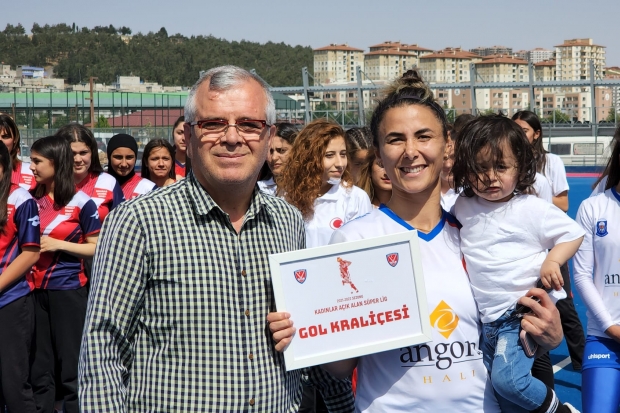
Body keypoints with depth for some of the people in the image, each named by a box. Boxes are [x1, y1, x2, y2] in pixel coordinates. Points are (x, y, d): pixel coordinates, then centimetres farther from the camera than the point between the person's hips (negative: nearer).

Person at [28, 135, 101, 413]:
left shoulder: (81, 203, -8)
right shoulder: (33, 200, 5)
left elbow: (98, 248, -7)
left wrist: (58, 244, -14)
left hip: (69, 292, -4)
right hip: (37, 291, 4)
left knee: (72, 367, 3)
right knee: (39, 367, 10)